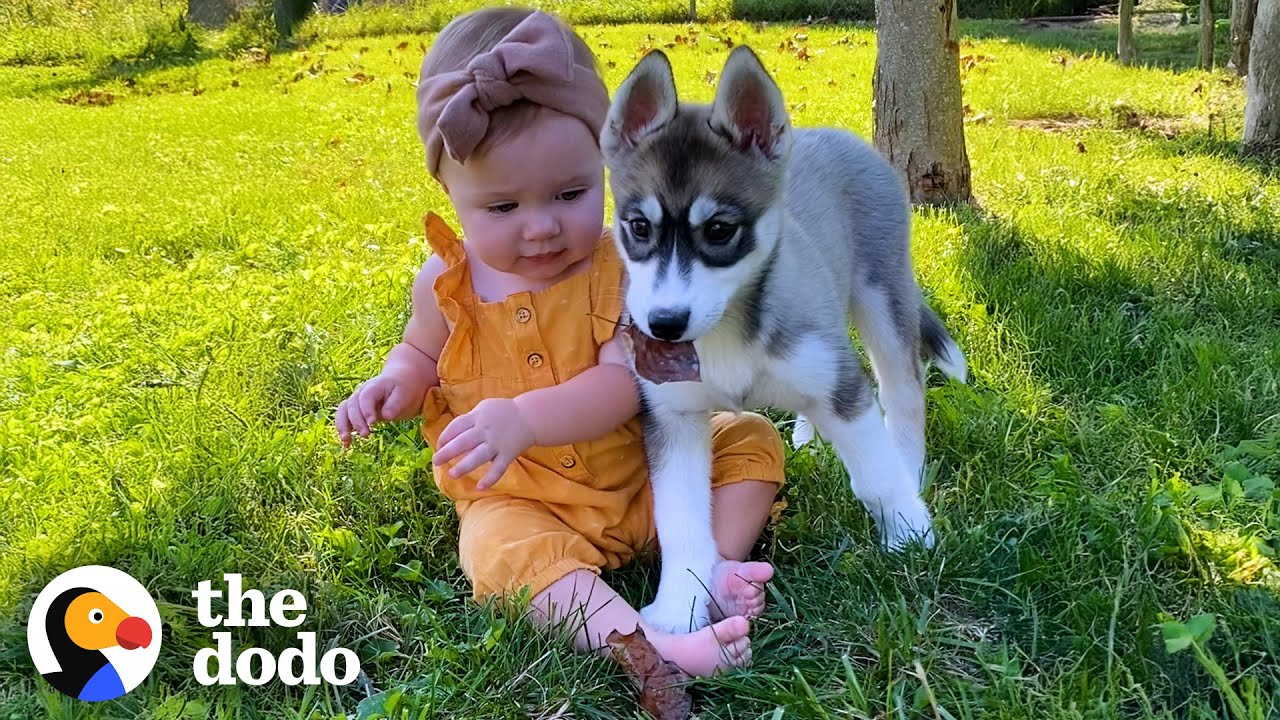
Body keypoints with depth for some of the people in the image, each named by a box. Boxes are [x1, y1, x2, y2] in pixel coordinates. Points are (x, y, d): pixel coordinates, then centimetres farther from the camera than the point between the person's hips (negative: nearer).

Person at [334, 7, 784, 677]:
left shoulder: (622, 267, -14)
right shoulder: (446, 281, -6)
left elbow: (626, 383, -24)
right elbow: (422, 350, 15)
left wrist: (527, 418, -39)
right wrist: (398, 380, -10)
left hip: (644, 470, 1)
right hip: (518, 498, -1)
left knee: (749, 438, -7)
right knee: (504, 551, -32)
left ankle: (712, 563, -19)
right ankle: (651, 646, -45)